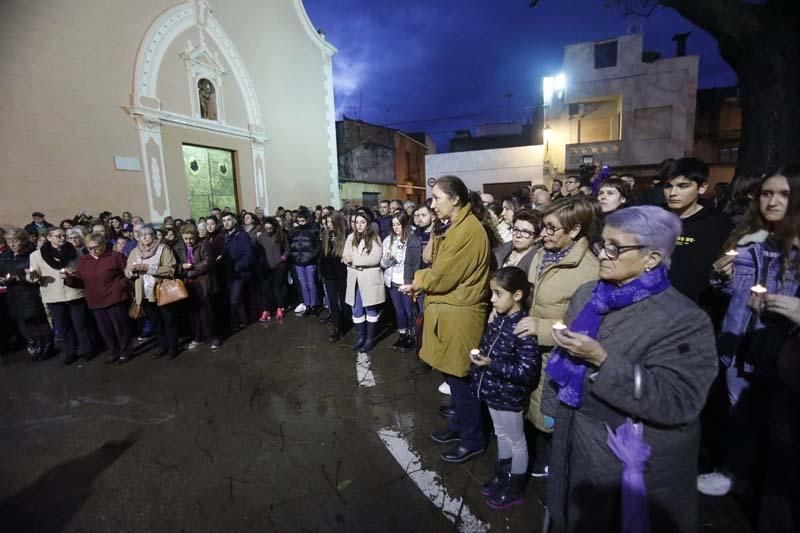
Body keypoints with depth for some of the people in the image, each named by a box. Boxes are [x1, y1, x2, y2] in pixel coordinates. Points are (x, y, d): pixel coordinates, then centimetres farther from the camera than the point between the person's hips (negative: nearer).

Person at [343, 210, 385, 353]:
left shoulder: (375, 238, -4)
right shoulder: (350, 237, 9)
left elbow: (375, 259, -15)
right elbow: (346, 258, 3)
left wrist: (354, 259, -17)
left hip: (370, 279, -4)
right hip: (355, 279, 4)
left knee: (370, 309, 8)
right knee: (356, 310, 11)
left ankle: (370, 338, 19)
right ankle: (360, 336, 27)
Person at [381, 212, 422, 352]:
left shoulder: (413, 240, -10)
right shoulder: (388, 240, 5)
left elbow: (416, 264, -8)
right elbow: (383, 263, 6)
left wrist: (413, 282, -12)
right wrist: (387, 258, -15)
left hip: (406, 282, -5)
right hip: (392, 282, 5)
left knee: (409, 311, 7)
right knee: (399, 310, 17)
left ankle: (412, 337, 25)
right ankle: (402, 336, 33)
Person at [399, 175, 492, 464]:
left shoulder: (468, 230, -20)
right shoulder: (457, 226, 13)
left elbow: (443, 276, -19)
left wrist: (416, 282, -2)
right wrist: (421, 282, -1)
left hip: (459, 316, -9)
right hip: (450, 312, 9)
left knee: (461, 380, 5)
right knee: (453, 377, 20)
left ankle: (473, 439, 25)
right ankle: (459, 425, 39)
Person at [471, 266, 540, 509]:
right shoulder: (499, 319, -3)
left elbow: (528, 371, -27)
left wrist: (491, 364, -30)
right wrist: (480, 360, 1)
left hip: (509, 397, -7)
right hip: (494, 392, 7)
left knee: (515, 441, 16)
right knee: (501, 436, 26)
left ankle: (515, 489, 38)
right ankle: (502, 477, 48)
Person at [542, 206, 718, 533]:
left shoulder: (684, 321, -20)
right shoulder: (586, 295, -2)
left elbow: (677, 403, -27)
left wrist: (602, 361, -33)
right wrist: (554, 408, 11)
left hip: (633, 462, -5)